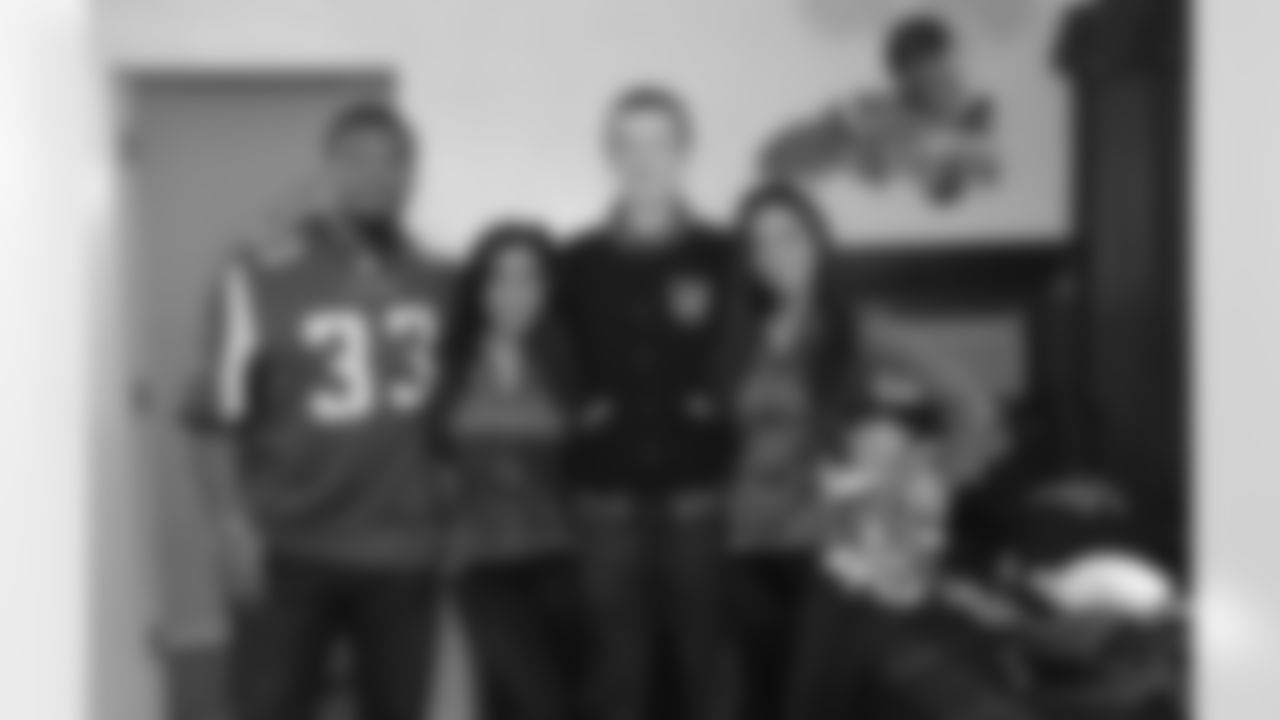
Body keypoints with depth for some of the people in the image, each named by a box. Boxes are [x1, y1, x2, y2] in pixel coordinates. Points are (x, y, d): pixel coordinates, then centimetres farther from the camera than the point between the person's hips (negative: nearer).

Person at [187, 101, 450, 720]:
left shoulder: (433, 282, 9)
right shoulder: (263, 274, -6)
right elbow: (222, 412, -7)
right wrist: (232, 520, -14)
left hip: (404, 546, 4)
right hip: (292, 547, -4)